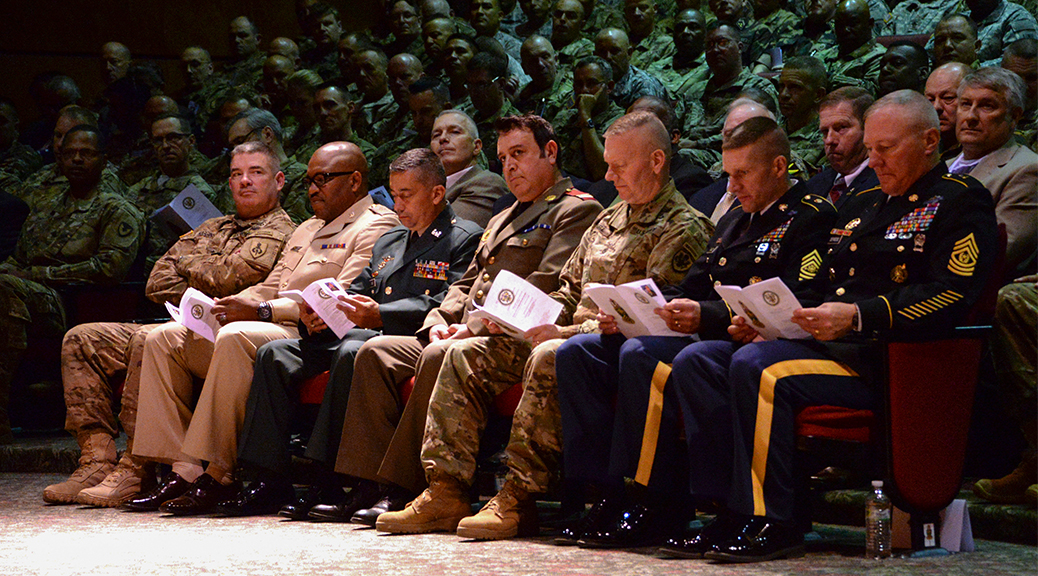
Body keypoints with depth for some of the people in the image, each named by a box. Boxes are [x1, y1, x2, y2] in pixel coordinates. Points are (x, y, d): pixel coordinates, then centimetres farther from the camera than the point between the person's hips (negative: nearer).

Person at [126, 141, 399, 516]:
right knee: (165, 338, -3)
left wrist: (262, 311, -20)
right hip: (271, 331, 10)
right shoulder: (306, 230, 30)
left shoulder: (375, 226, -1)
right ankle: (183, 470, -13)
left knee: (235, 338, -37)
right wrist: (218, 307, 7)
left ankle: (218, 476, -32)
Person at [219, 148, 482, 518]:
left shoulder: (464, 240, 3)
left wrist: (380, 316, -26)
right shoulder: (388, 241, 29)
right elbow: (356, 293, 23)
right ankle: (269, 480, -16)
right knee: (273, 354, -10)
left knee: (352, 353, -38)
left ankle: (327, 482, -35)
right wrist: (321, 313, -1)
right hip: (356, 334, 8)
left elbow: (446, 306, -13)